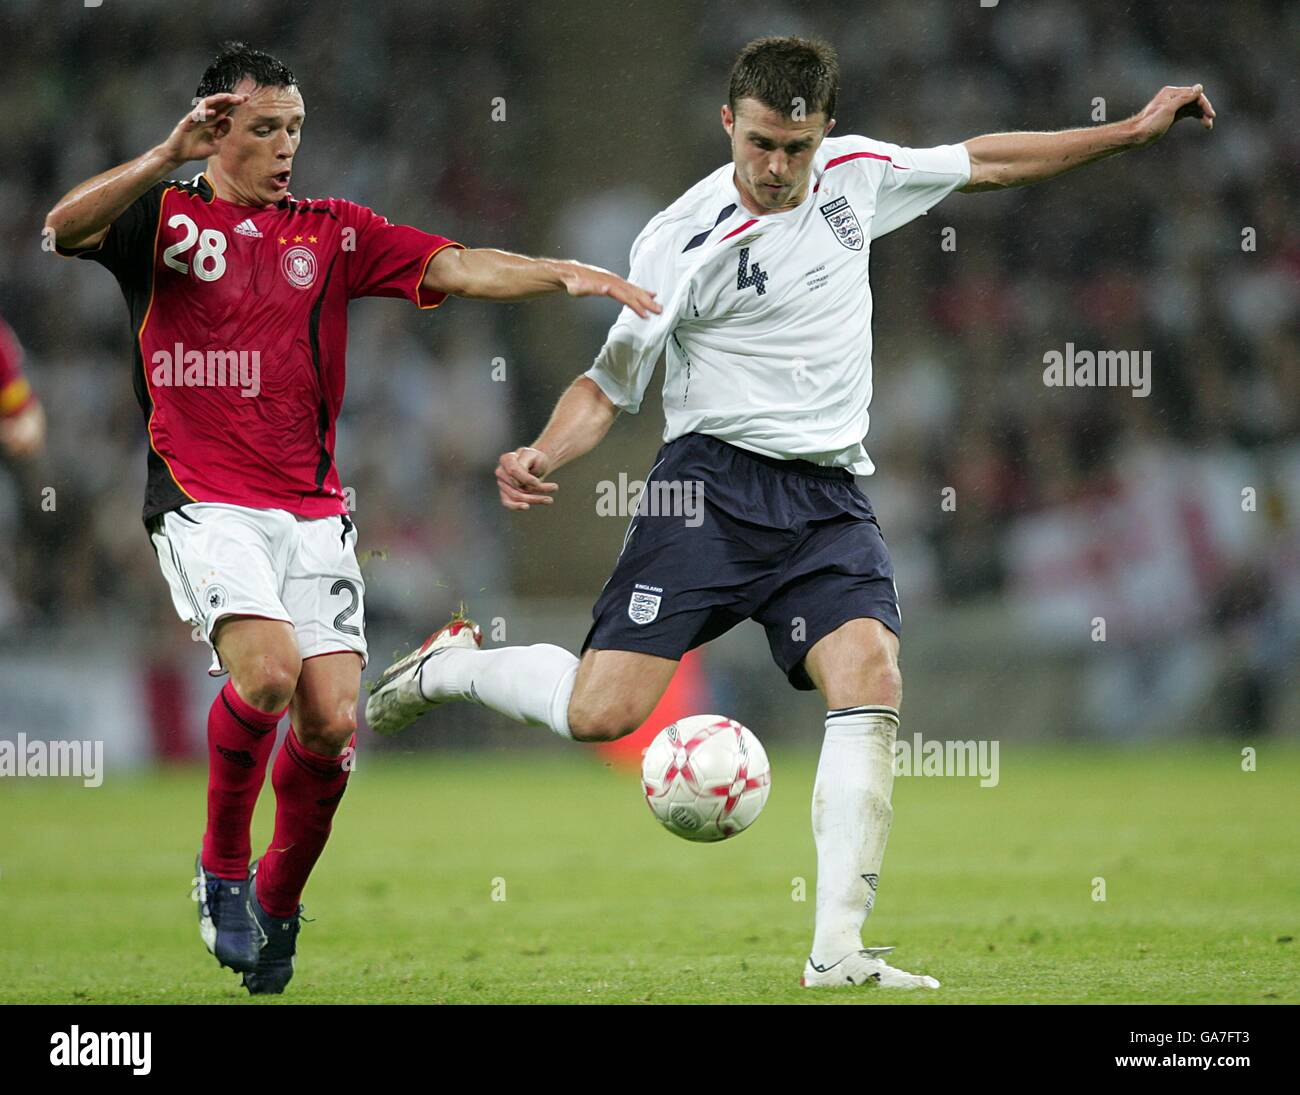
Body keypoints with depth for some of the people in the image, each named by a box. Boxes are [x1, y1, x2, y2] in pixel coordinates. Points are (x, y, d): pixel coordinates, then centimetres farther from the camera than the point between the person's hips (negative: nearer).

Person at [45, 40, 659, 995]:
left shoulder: (332, 231, 14)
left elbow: (453, 267, 4)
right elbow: (64, 228, -16)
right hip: (206, 502, -4)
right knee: (267, 669, -26)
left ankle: (278, 902, 17)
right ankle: (222, 865, -2)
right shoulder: (167, 219, 3)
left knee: (331, 720, -7)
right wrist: (168, 158, -27)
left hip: (312, 511, 4)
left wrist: (562, 274, -11)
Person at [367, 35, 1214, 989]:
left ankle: (838, 950, -21)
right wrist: (542, 457, -23)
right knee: (603, 712, -15)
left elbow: (984, 162, 23)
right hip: (717, 480, -4)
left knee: (871, 678, -21)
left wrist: (1135, 130, 23)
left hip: (830, 498, 4)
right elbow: (609, 384, -3)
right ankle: (453, 664, 17)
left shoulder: (857, 172, 7)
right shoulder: (687, 241, -8)